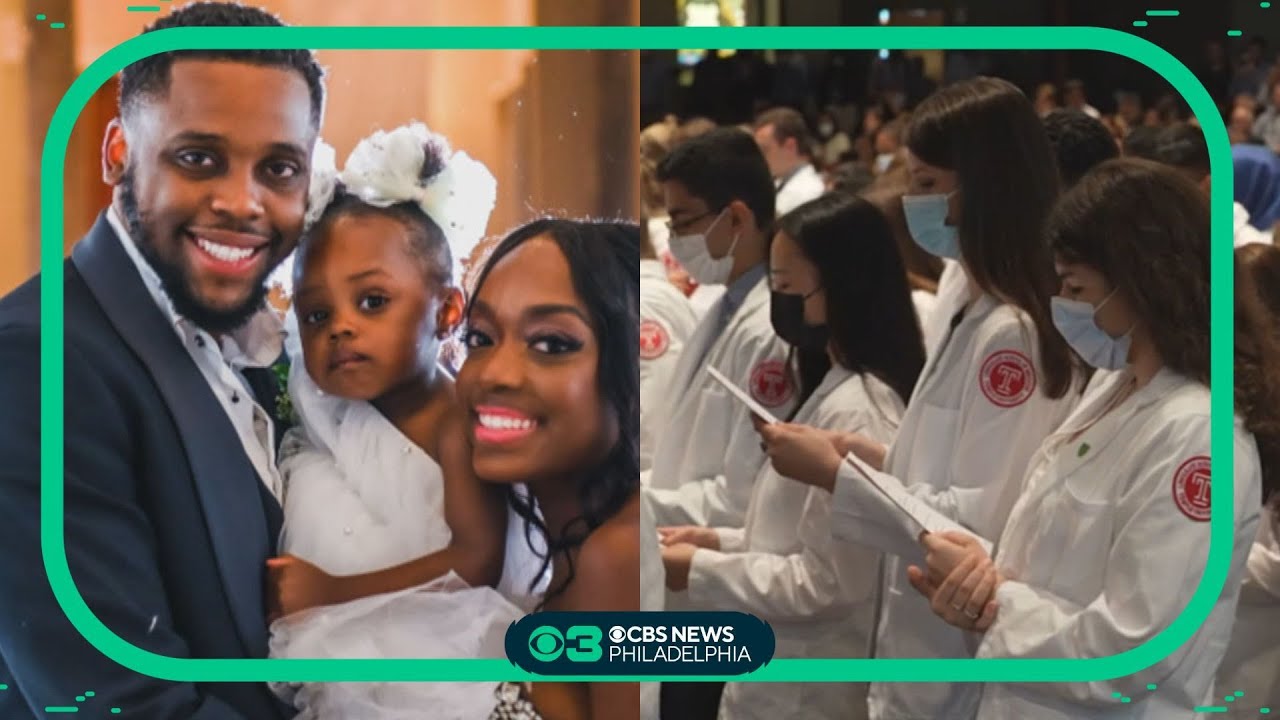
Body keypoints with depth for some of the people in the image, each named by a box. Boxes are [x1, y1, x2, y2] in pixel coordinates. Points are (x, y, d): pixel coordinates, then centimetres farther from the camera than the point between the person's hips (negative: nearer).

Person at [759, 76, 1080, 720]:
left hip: (966, 664, -8)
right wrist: (878, 459, 0)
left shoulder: (1012, 332, -21)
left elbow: (984, 523, -23)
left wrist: (837, 476, -17)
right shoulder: (965, 300, 7)